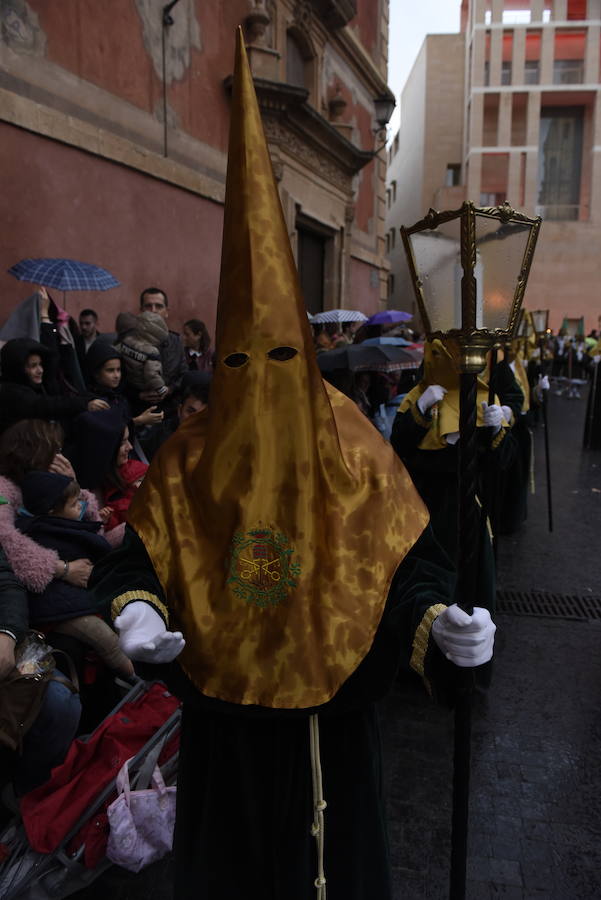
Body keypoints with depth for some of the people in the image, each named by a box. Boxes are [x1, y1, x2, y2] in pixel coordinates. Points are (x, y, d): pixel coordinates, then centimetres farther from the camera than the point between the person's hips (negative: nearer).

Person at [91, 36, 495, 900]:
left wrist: (439, 622, -28)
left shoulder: (353, 448, -11)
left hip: (327, 699, -1)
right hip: (224, 701, 1)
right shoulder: (191, 456, -7)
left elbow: (407, 562, -10)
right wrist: (135, 611, -22)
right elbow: (137, 556, -2)